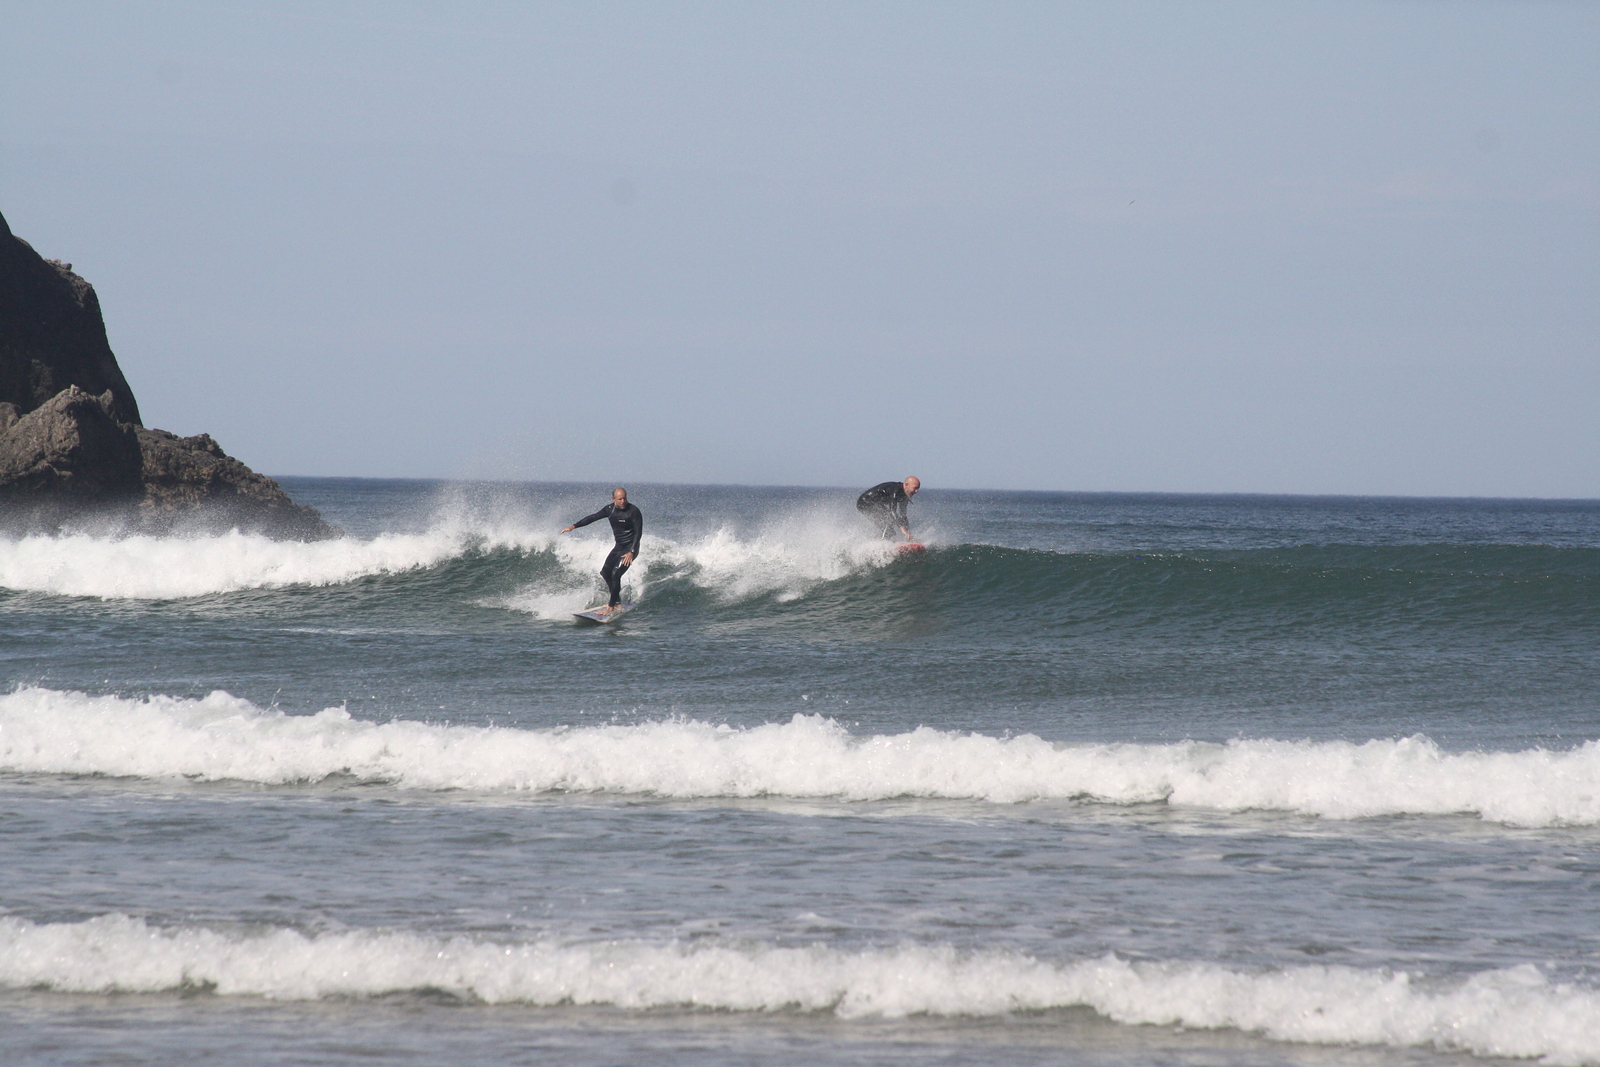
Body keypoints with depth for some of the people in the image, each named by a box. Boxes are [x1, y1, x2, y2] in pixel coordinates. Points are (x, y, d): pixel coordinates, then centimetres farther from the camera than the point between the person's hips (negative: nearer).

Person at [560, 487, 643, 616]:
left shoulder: (634, 511, -19)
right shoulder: (610, 509, 0)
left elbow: (638, 532, -19)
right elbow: (593, 517, 7)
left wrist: (631, 552, -27)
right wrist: (574, 526, 1)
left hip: (630, 547, -8)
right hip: (618, 547, 8)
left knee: (615, 574, -19)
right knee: (605, 572, 10)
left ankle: (611, 606, -14)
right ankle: (617, 601, 23)